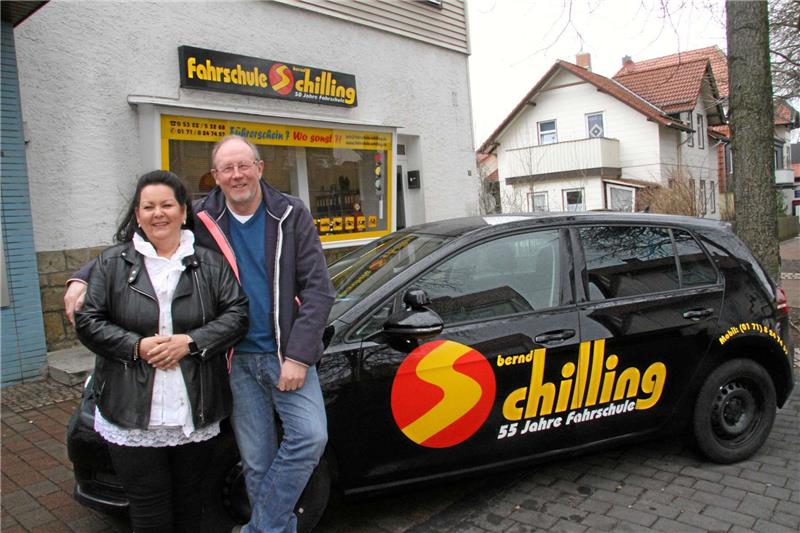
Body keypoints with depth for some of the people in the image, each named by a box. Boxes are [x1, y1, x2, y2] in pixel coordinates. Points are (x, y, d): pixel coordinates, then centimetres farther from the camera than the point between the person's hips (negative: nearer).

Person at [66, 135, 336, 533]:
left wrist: (298, 355, -14)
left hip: (287, 354, -1)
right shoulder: (200, 219, 0)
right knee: (256, 462, 8)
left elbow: (318, 289, -7)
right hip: (237, 360, 1)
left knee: (310, 436, -15)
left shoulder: (290, 215, -3)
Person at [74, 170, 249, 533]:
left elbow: (237, 313, -2)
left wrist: (191, 341, -15)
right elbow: (88, 322, 2)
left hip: (196, 415, 1)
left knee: (189, 502, 17)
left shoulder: (209, 263, 4)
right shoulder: (113, 263, 4)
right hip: (132, 416, 0)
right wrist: (137, 346, -13)